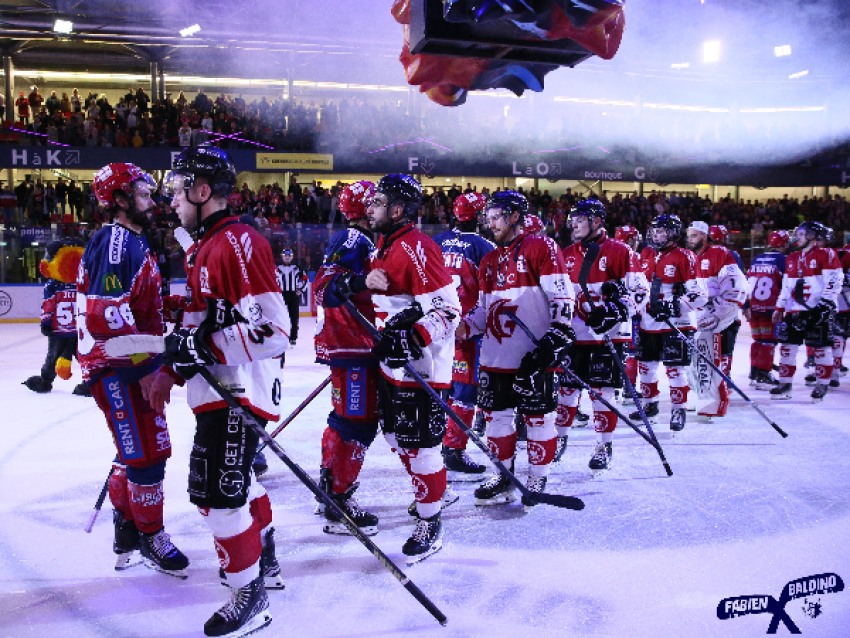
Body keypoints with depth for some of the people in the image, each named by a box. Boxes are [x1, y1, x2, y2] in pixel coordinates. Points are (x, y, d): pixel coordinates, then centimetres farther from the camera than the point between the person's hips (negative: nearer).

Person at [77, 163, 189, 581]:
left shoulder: (135, 243, 15)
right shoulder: (114, 243, -17)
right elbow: (107, 317, -25)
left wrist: (157, 364, 21)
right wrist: (145, 370, -22)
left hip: (137, 366, 10)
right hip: (116, 369, -10)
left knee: (138, 449, 19)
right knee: (147, 453, -2)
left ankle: (126, 523, 35)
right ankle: (150, 536, 15)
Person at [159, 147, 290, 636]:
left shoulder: (240, 242, -18)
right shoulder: (204, 245, 15)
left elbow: (272, 329, -24)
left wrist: (204, 347, -26)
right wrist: (173, 369, 22)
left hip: (238, 391, -11)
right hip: (217, 388, 11)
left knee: (218, 491, -5)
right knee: (235, 479, 22)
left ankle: (250, 596, 12)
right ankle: (264, 563, 41)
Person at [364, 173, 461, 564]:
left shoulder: (418, 248, -19)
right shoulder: (383, 245, 12)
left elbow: (447, 308, -23)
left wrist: (410, 338, -31)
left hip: (422, 367, -10)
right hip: (392, 362, 10)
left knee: (420, 444, -2)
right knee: (398, 438, 20)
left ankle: (430, 524, 15)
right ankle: (428, 496, 41)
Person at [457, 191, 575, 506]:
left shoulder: (541, 247, -3)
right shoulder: (489, 260, 18)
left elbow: (562, 296, -9)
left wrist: (558, 334, -17)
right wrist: (464, 327, 5)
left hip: (533, 357, -7)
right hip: (495, 355, 7)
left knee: (538, 418, 3)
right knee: (496, 415, 10)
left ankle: (537, 480, 19)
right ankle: (505, 476, 25)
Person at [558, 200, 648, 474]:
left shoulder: (620, 252, -4)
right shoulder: (566, 254, 12)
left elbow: (640, 291, -7)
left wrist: (617, 309, -21)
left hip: (607, 335, -4)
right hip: (571, 334, 4)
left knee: (602, 390, 1)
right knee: (566, 386, 9)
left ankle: (604, 446, 15)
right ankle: (560, 437, 25)